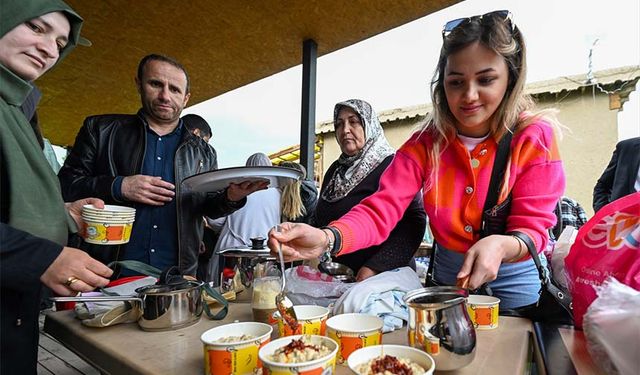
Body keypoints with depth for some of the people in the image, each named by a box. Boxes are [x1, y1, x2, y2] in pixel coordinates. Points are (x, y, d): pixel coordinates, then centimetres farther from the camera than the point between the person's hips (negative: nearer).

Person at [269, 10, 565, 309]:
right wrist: (326, 238, -43)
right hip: (448, 275, 2)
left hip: (516, 280, -2)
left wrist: (500, 245, -41)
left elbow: (533, 228, -17)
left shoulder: (535, 137, -16)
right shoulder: (425, 144, -13)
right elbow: (380, 210, -24)